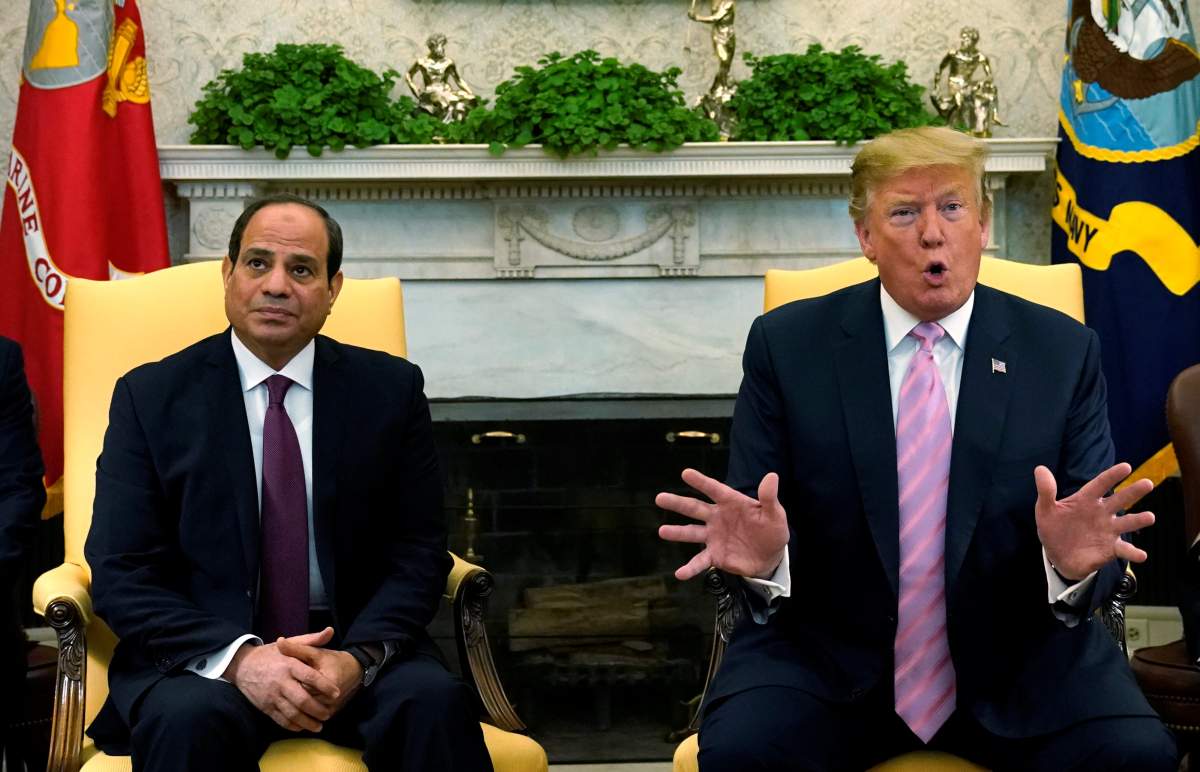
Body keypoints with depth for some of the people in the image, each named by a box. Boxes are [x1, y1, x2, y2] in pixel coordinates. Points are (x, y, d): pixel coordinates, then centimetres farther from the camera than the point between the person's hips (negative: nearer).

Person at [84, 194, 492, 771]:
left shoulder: (390, 388, 6)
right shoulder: (151, 395, 2)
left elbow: (417, 552, 3)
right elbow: (120, 573, -3)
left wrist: (358, 657, -17)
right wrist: (239, 658, -20)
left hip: (354, 647, 1)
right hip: (201, 656, -1)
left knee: (436, 703, -30)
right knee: (190, 721, -34)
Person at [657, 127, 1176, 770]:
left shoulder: (1064, 352, 4)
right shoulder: (785, 345, 1)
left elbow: (1095, 550, 2)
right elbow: (756, 522, 0)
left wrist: (1074, 561, -23)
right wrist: (761, 556, -24)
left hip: (1013, 660, 1)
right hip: (828, 656, -1)